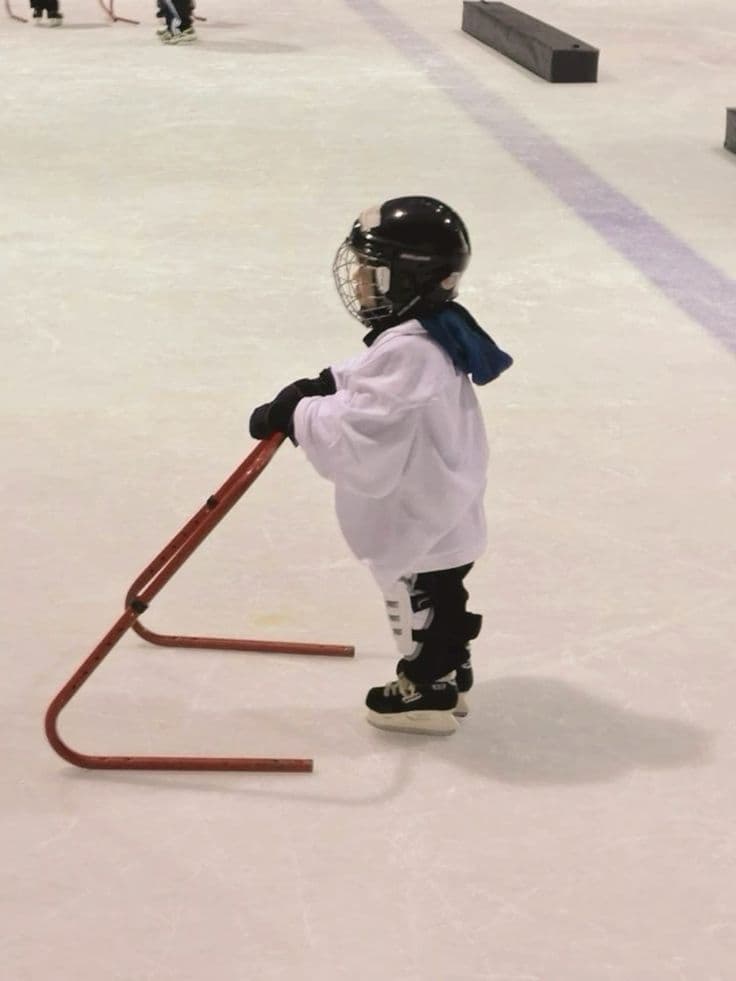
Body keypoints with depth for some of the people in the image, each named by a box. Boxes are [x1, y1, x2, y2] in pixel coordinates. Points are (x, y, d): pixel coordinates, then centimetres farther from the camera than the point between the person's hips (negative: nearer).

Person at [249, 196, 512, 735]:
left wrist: (294, 414, -28)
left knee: (420, 599, 9)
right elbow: (375, 382, 15)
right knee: (441, 594, 23)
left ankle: (429, 690, 24)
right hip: (443, 507, 9)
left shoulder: (406, 352, -32)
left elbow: (356, 435, -36)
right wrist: (327, 384, 0)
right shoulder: (436, 330, 0)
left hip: (419, 518, -9)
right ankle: (448, 675, 38)